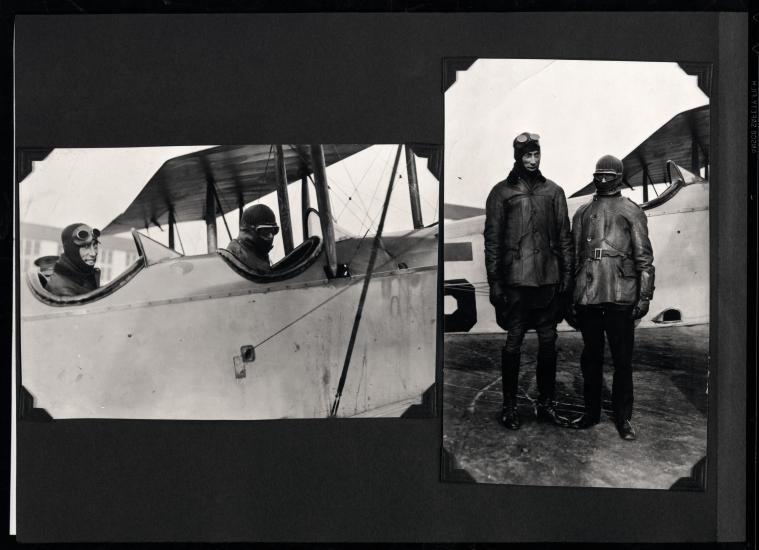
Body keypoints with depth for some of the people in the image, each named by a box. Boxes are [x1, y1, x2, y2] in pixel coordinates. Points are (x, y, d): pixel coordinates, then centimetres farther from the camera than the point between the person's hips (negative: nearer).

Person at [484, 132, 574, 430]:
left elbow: (564, 237, 12)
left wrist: (567, 273, 5)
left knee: (548, 342, 8)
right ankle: (509, 407, 11)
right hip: (515, 281, -3)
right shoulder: (502, 192, 1)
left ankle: (546, 404, 19)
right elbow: (492, 239, 0)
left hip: (548, 280, 3)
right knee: (513, 344, 2)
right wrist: (494, 281, -6)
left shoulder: (553, 192, 10)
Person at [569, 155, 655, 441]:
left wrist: (645, 296, -5)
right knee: (590, 357, 10)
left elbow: (644, 257, 2)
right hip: (587, 296, 3)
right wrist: (569, 296, 13)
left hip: (621, 297, -3)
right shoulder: (582, 212, 15)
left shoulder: (632, 211, 5)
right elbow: (573, 255, 17)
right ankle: (591, 412, 22)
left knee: (622, 360, 1)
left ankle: (623, 417, 12)